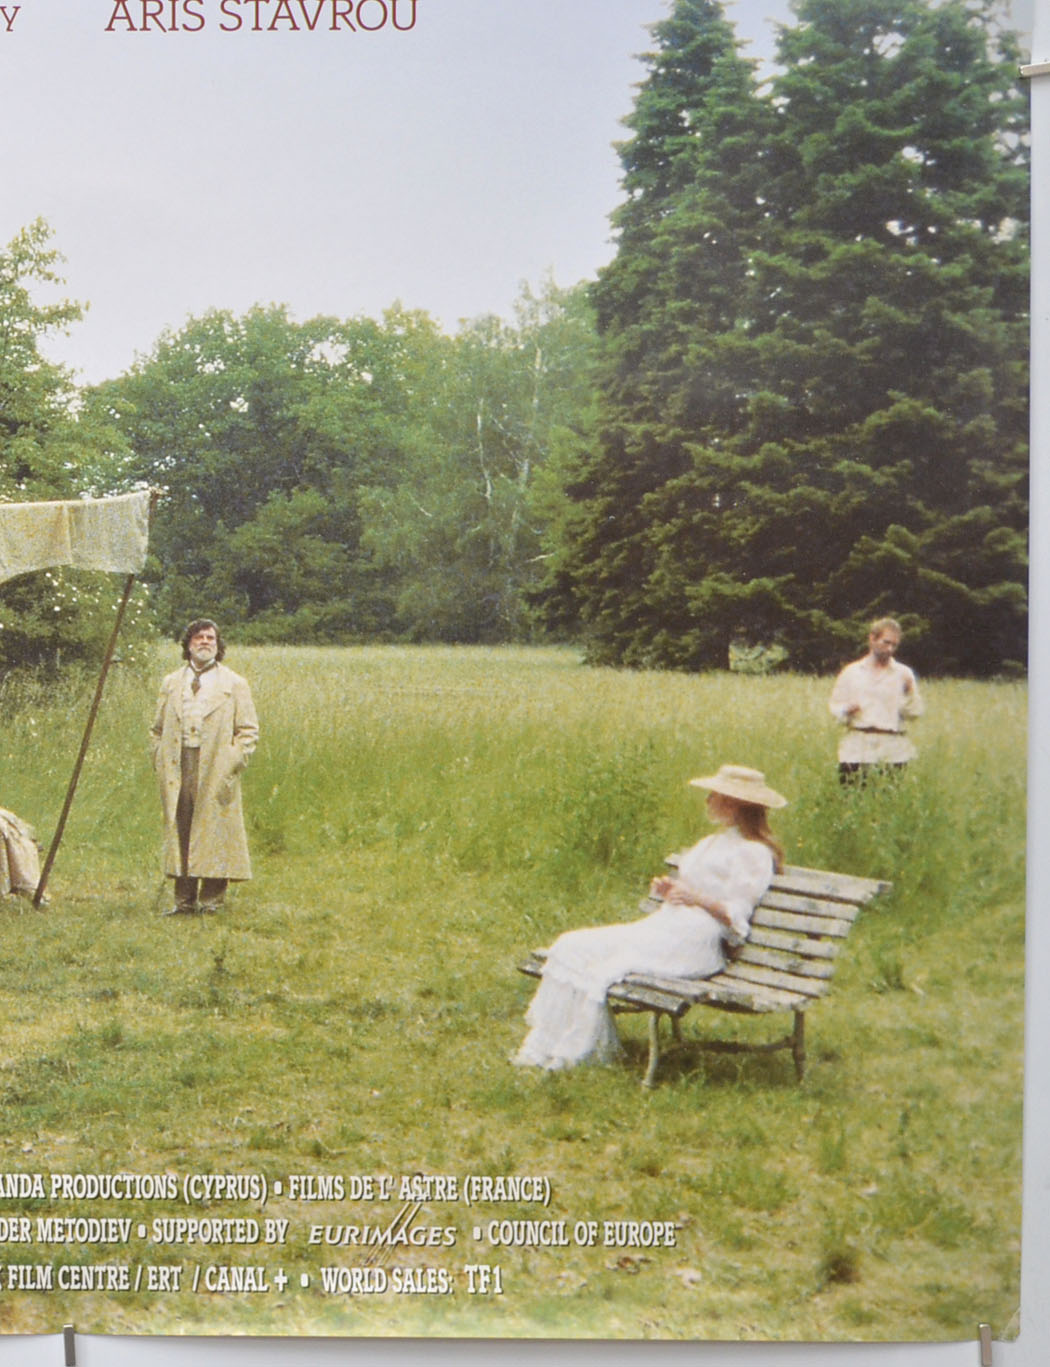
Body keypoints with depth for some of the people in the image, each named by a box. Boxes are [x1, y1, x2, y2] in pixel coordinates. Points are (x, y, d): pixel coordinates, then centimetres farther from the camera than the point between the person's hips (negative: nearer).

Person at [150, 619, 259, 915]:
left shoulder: (235, 685, 7)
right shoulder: (171, 684, 17)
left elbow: (248, 730, 4)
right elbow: (157, 729, 20)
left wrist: (232, 764, -7)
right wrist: (161, 762, 6)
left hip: (216, 773, -3)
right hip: (178, 769, 3)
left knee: (214, 834, -3)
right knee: (178, 832, 3)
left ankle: (211, 899, 3)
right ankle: (184, 899, 10)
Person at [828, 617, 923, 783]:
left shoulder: (904, 674, 11)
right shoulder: (851, 672, 13)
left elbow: (916, 712, 5)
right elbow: (835, 707, 13)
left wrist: (909, 693, -12)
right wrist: (846, 710, -8)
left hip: (893, 751, 0)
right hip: (857, 748, 0)